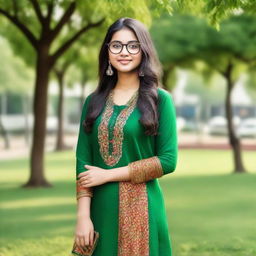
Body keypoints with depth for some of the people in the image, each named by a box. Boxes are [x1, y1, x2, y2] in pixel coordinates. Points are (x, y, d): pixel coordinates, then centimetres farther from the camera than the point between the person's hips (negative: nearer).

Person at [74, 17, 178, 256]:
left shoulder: (159, 99, -2)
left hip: (141, 208, -3)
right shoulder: (94, 101, 7)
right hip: (101, 209, 3)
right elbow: (83, 161, 3)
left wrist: (108, 174, -10)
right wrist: (83, 215, -8)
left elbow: (168, 160, -8)